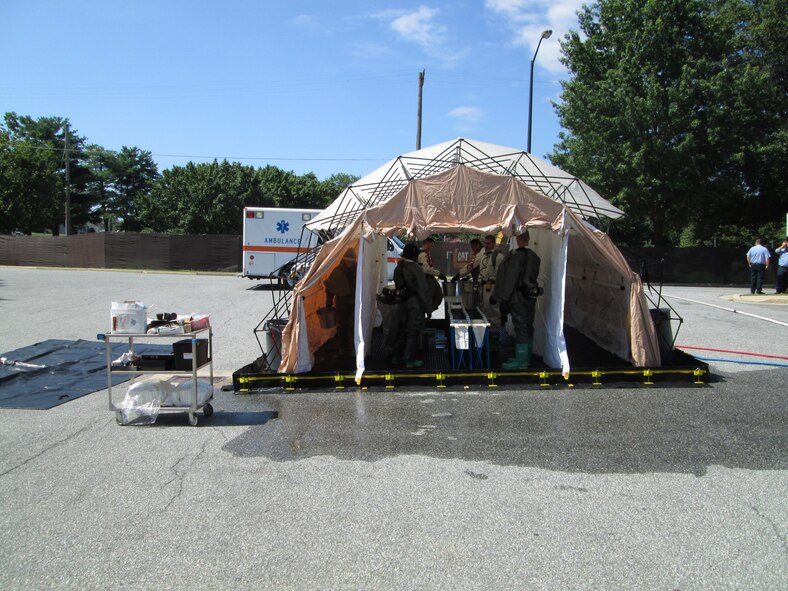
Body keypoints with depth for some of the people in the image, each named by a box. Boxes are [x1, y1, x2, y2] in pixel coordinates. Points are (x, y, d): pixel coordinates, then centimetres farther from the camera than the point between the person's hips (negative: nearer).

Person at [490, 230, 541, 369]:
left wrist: (504, 298, -11)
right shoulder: (534, 257, 10)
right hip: (531, 296, 8)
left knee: (520, 327, -5)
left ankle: (521, 360, -2)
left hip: (519, 296, -8)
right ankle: (526, 357, 25)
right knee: (527, 326, 14)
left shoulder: (516, 256, -15)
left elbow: (510, 279, -16)